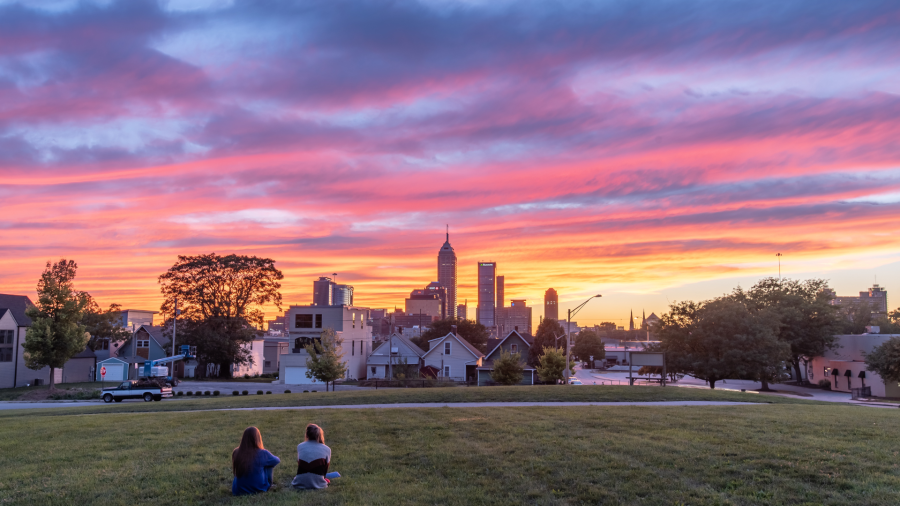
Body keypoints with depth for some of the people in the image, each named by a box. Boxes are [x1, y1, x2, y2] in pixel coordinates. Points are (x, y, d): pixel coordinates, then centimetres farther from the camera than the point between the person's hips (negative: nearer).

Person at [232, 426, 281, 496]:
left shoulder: (235, 453, -11)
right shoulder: (262, 453, -18)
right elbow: (277, 460, 3)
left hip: (238, 490, 3)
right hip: (258, 489, -3)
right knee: (269, 464, 17)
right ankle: (268, 485, 29)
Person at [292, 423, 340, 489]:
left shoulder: (300, 446, 2)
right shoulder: (326, 449, -3)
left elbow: (299, 464, 11)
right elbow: (325, 469, 7)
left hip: (300, 484, 2)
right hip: (318, 484, -2)